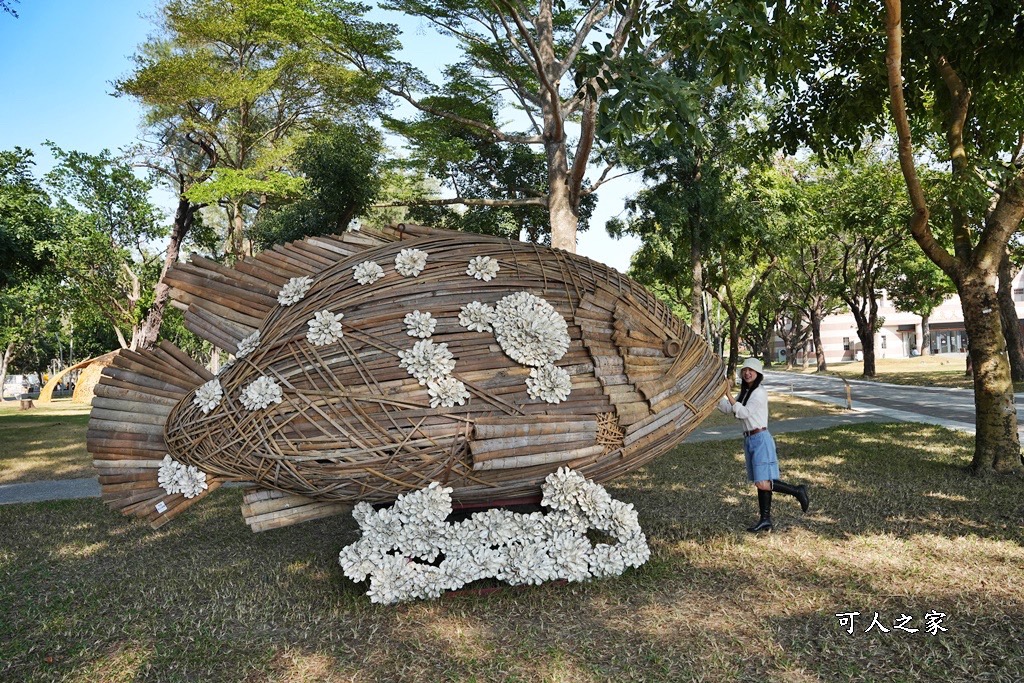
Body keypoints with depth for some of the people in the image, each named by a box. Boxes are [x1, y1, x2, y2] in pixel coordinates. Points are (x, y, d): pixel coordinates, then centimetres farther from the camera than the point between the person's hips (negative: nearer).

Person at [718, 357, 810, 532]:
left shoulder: (759, 393, -12)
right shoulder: (745, 392, 14)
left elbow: (743, 412, -18)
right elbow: (728, 409, 12)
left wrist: (728, 394, -19)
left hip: (760, 439, -8)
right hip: (749, 439, 8)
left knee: (763, 484, -11)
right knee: (760, 483, 10)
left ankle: (798, 491, 8)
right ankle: (765, 520, 15)